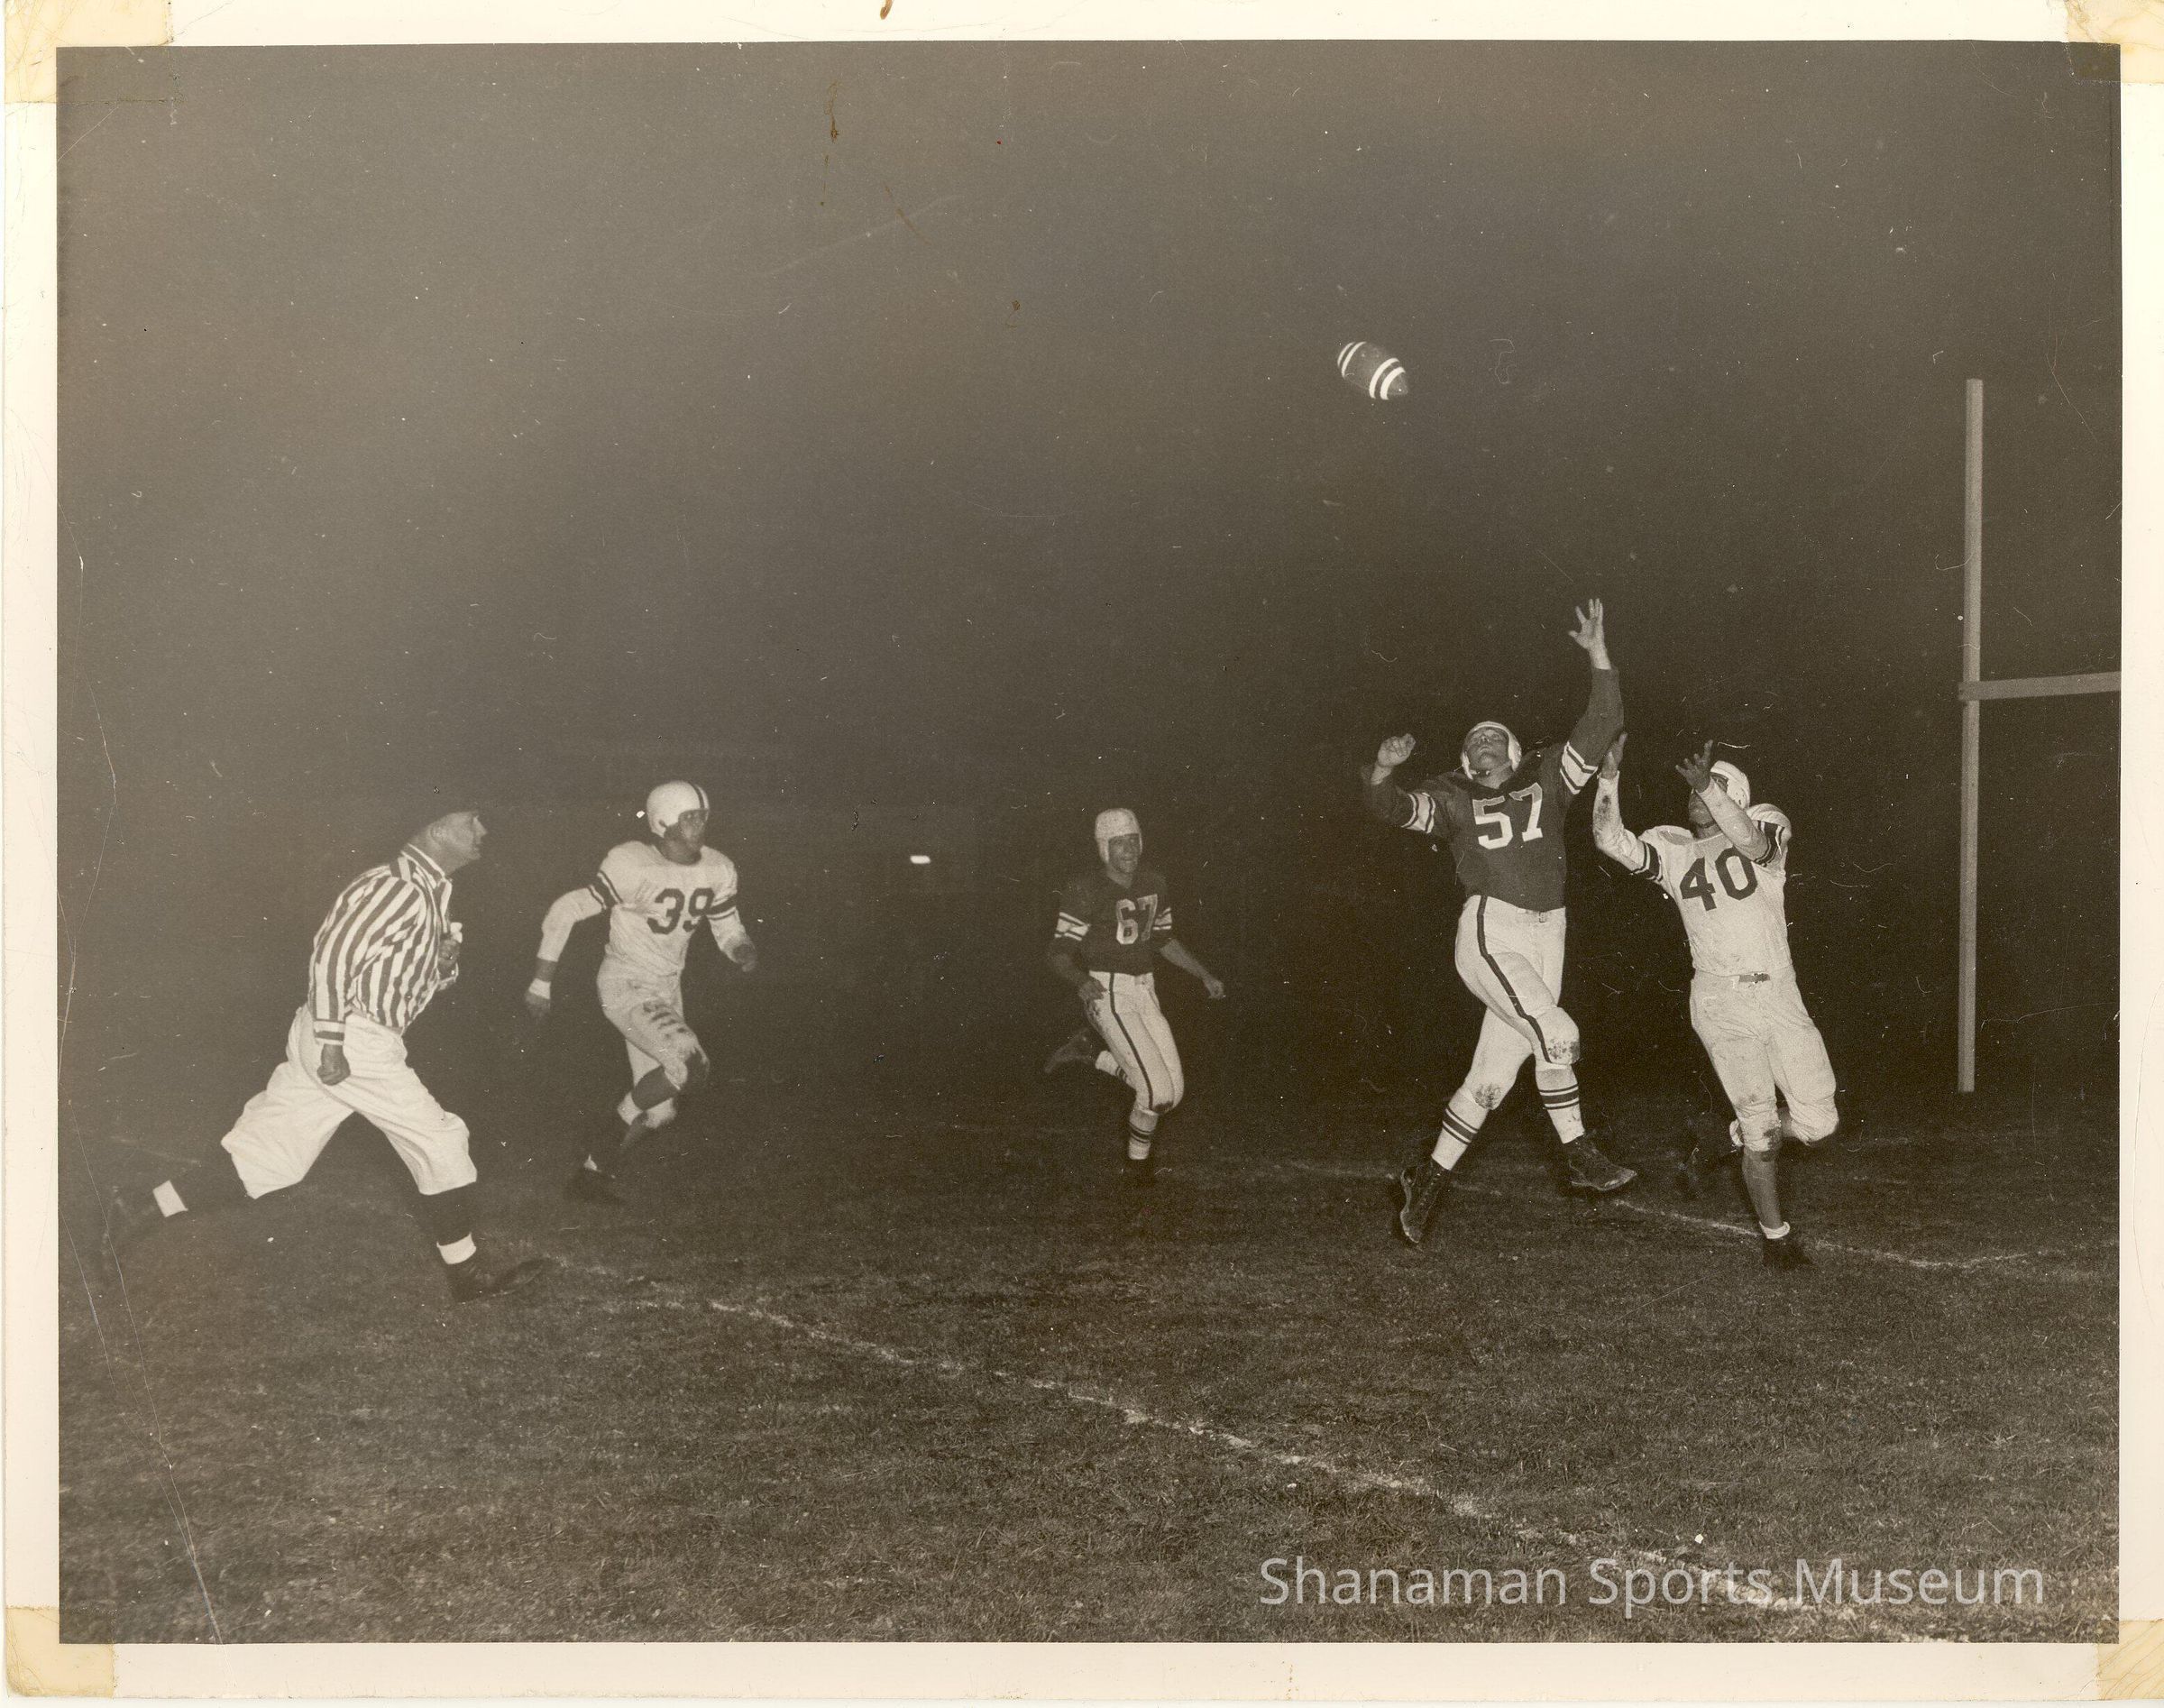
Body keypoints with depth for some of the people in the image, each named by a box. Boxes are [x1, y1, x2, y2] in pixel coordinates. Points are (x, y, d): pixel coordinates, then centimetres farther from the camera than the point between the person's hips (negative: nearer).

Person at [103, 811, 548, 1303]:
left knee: (266, 1158, 8)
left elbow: (415, 978, 26)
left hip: (335, 1042, 10)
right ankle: (468, 1276, 8)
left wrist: (443, 965, 3)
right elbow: (333, 953, -21)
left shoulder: (431, 895, 18)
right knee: (440, 1143, -1)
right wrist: (331, 1041, -22)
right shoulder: (398, 888, -14)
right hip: (352, 1041, -10)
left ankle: (140, 1210, 9)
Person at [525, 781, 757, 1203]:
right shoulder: (632, 865, -22)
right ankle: (619, 1126, -3)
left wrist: (742, 948, -14)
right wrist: (541, 982, -11)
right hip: (625, 988, -8)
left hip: (667, 992, 8)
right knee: (691, 1065, -26)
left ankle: (592, 1171, 28)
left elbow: (727, 928, 11)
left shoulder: (718, 871, -2)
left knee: (658, 1111, 11)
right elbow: (566, 911, -15)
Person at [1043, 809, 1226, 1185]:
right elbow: (1059, 954, -13)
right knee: (1159, 1091, -14)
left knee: (1172, 1091, 2)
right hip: (1107, 994, -7)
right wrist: (1080, 981, -33)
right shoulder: (1086, 892, -13)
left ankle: (1091, 1052, 17)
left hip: (1144, 991, 7)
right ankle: (1139, 1161, 12)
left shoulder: (1153, 883, 8)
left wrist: (1204, 975, 20)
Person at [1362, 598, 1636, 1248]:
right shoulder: (1453, 799, 7)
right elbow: (1391, 808, -5)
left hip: (1544, 939, 4)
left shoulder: (1546, 777, 12)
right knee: (1556, 1032, -23)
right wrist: (1382, 772, -27)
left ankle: (1425, 1181, 14)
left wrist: (1597, 654, -7)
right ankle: (1577, 1154, -7)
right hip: (1489, 933, -4)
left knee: (1492, 1076, 4)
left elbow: (1601, 728, 3)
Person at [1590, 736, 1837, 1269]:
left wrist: (1708, 786, -36)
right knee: (1763, 1129, 0)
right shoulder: (1672, 849, 6)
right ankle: (1775, 1234, 19)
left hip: (1780, 994, 1)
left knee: (1817, 1123, 2)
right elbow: (1612, 842, -10)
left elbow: (1754, 844, -24)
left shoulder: (1764, 823, 1)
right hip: (1721, 1000, -1)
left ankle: (1727, 1139, 29)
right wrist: (1609, 776, -17)